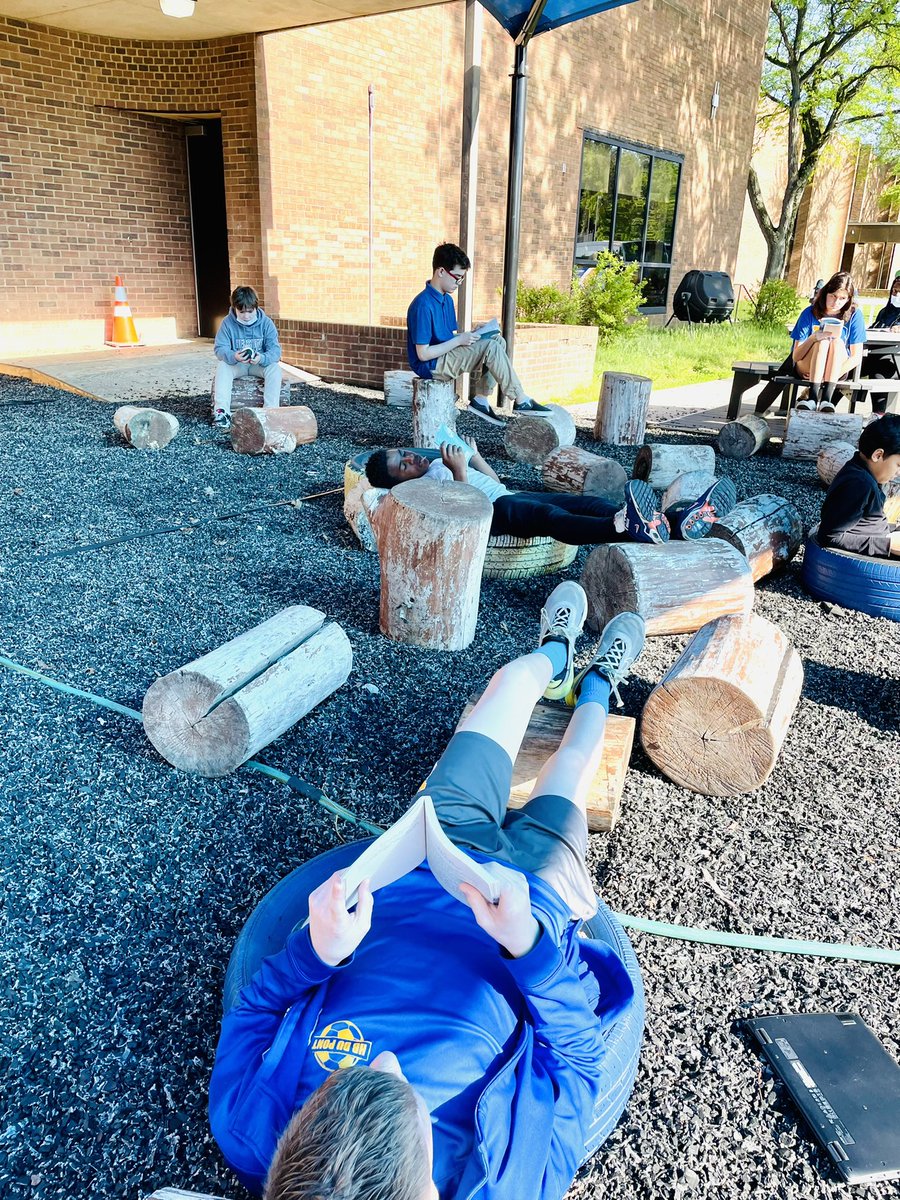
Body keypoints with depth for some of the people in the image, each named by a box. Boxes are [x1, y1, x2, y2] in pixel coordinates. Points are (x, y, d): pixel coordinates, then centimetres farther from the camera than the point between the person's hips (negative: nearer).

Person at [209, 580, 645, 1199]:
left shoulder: (250, 1133, -35)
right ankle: (597, 687, 64)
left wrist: (317, 950, -35)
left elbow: (257, 1008, -16)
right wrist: (529, 941, -40)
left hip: (417, 873, 3)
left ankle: (556, 656, 58)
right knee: (576, 755, 23)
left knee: (518, 674, 17)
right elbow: (575, 1052, -23)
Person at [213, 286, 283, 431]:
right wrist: (234, 356, -40)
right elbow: (220, 349, -16)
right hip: (236, 364, 0)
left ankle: (271, 410, -33)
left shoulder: (266, 323, -10)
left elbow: (275, 349, -18)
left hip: (261, 363, 0)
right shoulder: (228, 323, -10)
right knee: (222, 367, -29)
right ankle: (221, 411, -35)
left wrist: (262, 358, -41)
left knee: (275, 368, -30)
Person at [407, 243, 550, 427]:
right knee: (490, 347, -20)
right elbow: (423, 354, -22)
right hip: (431, 365, -10)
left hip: (447, 356, 10)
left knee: (498, 341, 1)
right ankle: (521, 401, -11)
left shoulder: (447, 299, 11)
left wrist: (471, 333, -3)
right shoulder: (423, 305, -20)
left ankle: (481, 399, -3)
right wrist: (460, 339, -20)